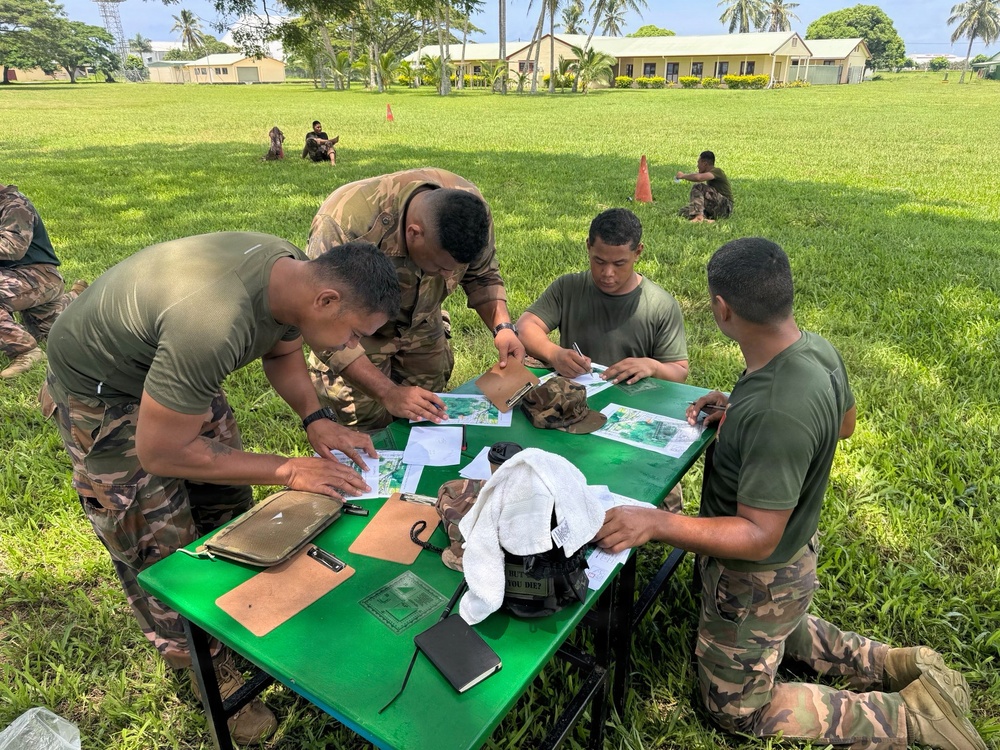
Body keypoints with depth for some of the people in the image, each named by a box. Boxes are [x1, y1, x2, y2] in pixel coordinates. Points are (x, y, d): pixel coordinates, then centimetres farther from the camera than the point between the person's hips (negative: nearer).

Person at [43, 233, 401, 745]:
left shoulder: (296, 274, -17)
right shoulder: (213, 326, -42)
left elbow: (282, 352, 4)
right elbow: (161, 453, -29)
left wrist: (316, 419, -11)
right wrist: (287, 471, -26)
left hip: (176, 369, 7)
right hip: (100, 391, -7)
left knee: (227, 504, 12)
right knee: (162, 546, 1)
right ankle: (207, 672, 21)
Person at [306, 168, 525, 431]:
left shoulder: (469, 207, -24)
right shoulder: (347, 224, -39)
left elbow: (483, 275, -6)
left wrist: (503, 326, -23)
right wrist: (388, 392, -39)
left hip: (421, 325, 4)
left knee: (430, 417, 6)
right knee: (370, 421, -11)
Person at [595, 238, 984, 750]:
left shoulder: (777, 413, -40)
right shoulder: (818, 349, -12)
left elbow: (758, 536, -32)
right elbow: (844, 423, 9)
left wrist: (656, 523, -38)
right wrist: (738, 414, 1)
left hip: (758, 579, -9)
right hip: (795, 553, 9)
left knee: (737, 709, 17)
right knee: (779, 629, 39)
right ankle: (897, 666, 29)